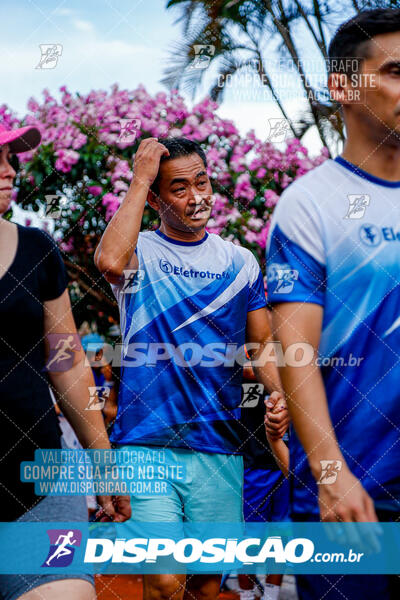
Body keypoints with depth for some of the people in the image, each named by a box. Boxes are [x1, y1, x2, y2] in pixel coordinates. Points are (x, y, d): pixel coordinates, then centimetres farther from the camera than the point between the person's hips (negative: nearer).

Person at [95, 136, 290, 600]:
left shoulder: (239, 262, 10)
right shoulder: (139, 252, 1)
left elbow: (263, 345, 13)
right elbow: (110, 262, -25)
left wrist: (282, 395, -8)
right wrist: (139, 179, -15)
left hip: (219, 448, 3)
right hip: (146, 444, -3)